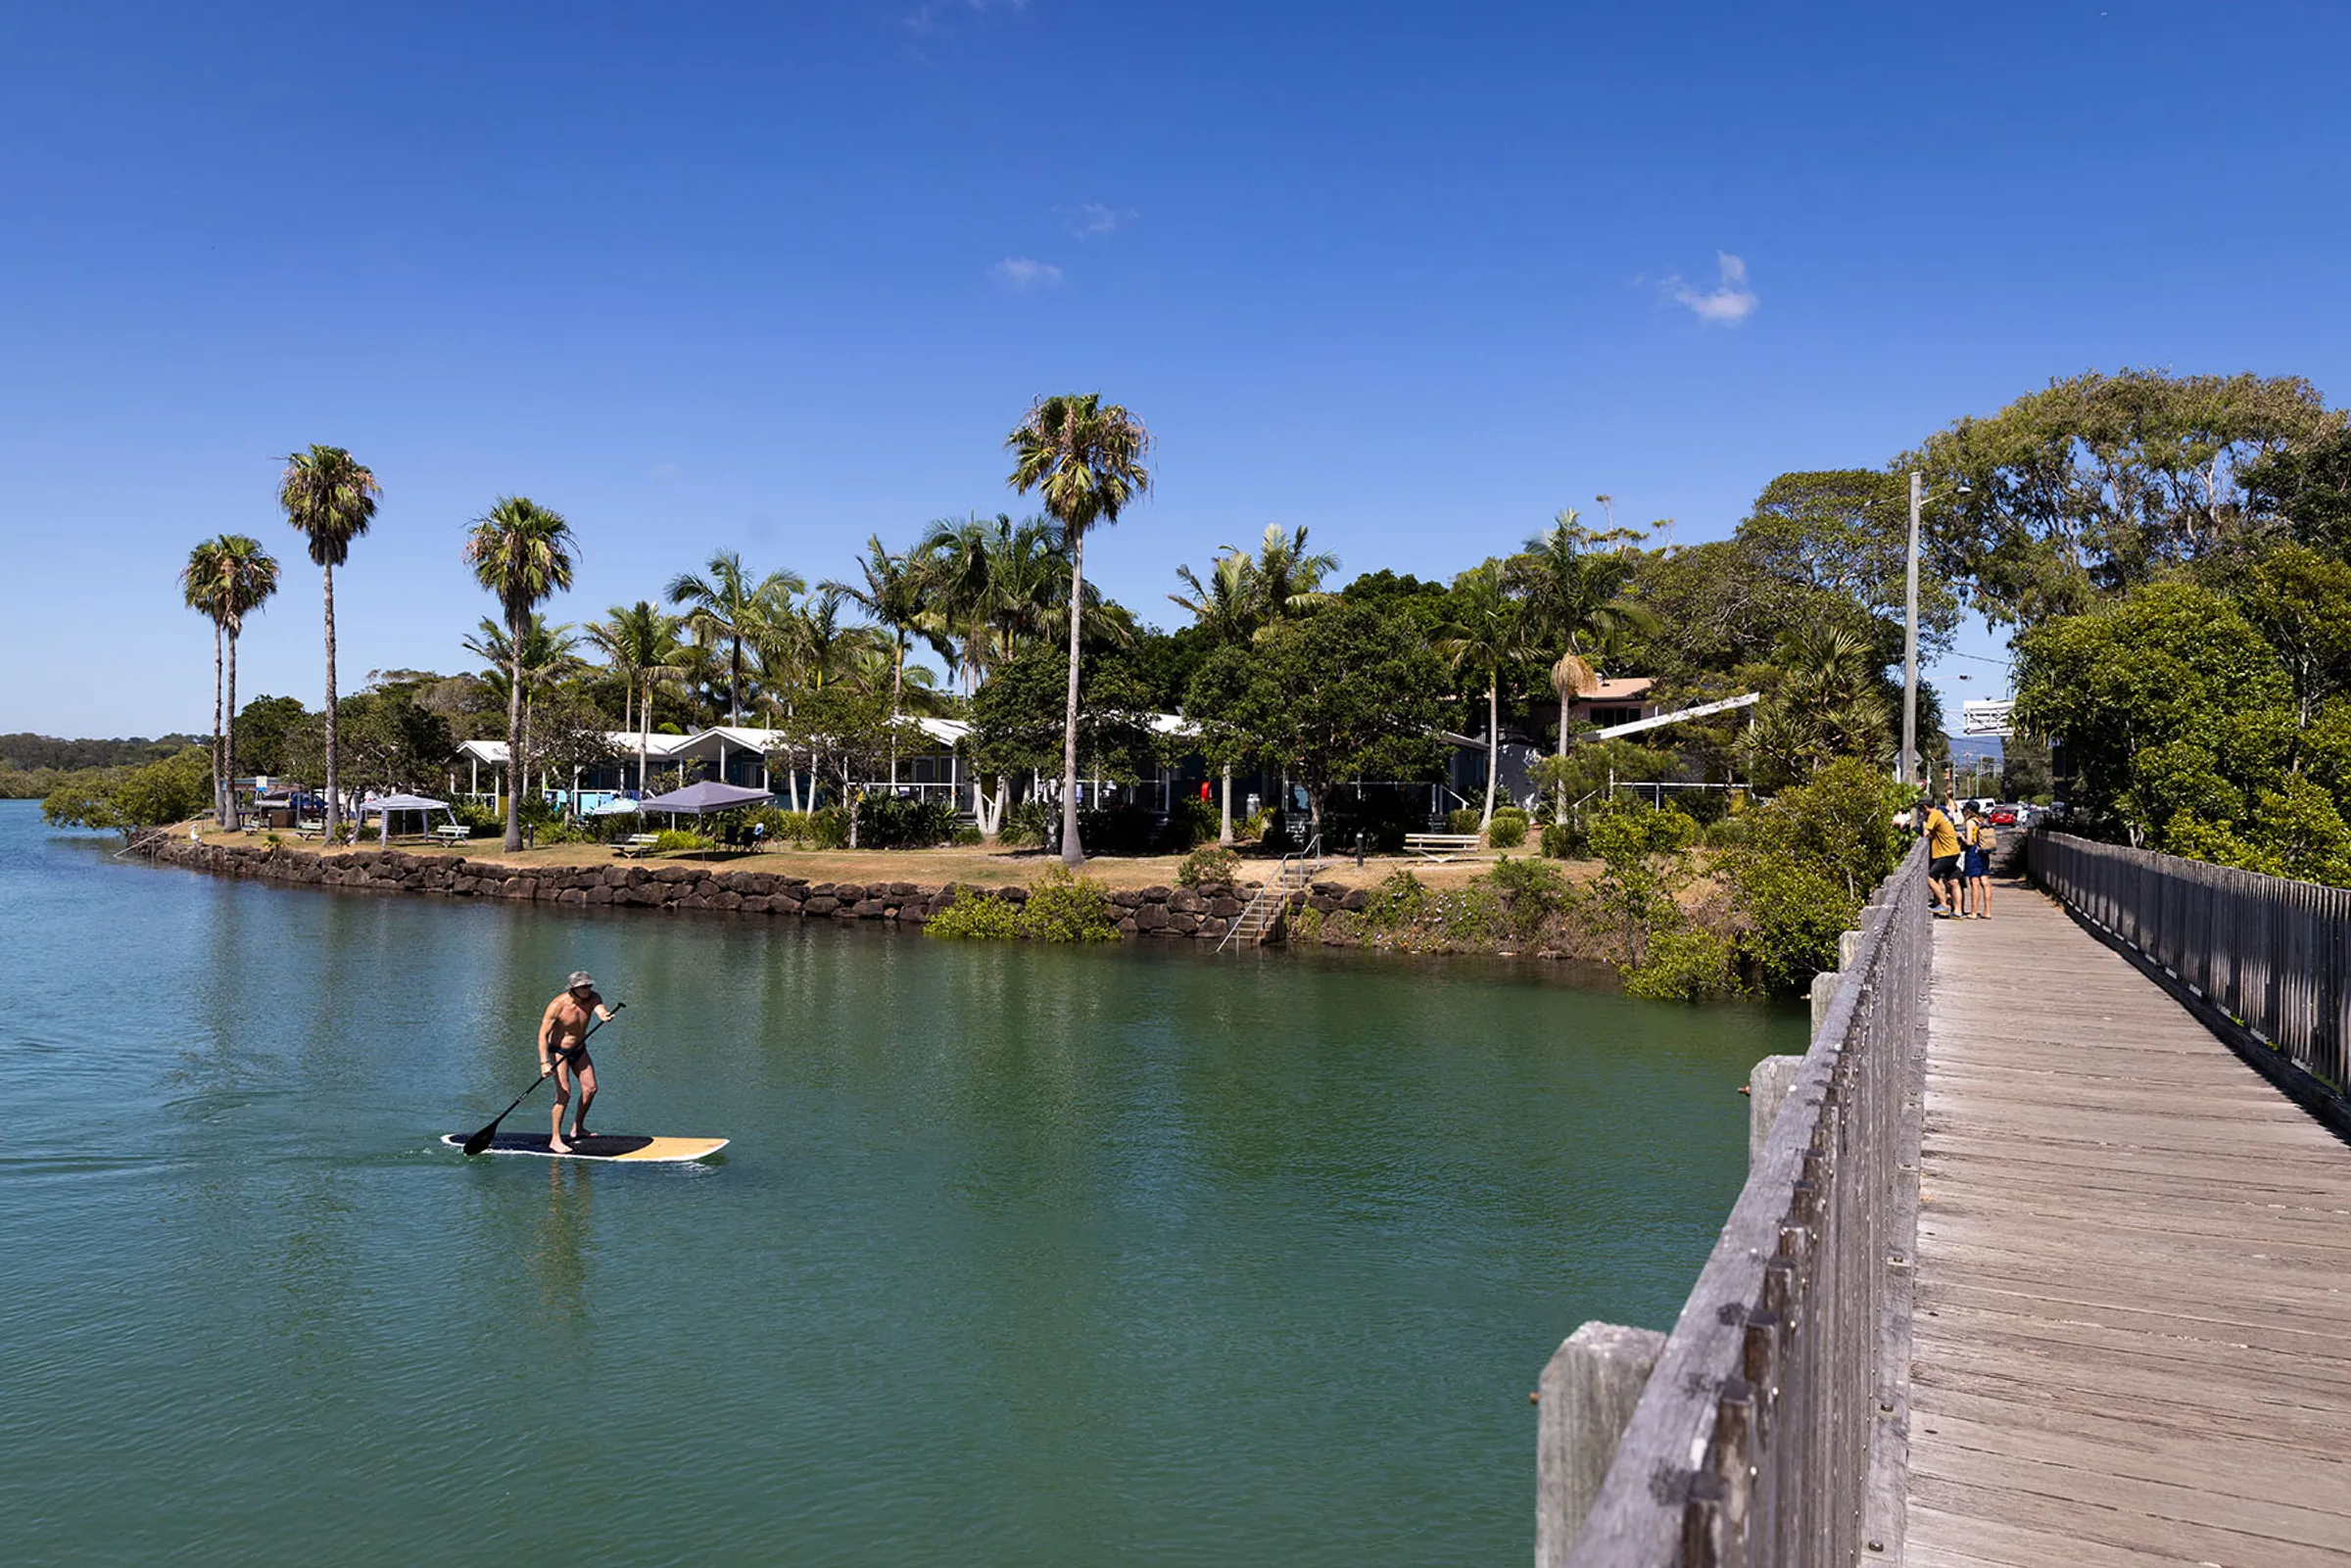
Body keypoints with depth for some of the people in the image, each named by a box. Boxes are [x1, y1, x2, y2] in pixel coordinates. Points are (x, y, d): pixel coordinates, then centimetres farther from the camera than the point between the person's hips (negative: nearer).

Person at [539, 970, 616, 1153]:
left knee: (590, 1088, 7)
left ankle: (578, 1128, 26)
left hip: (579, 1050, 6)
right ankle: (555, 1139, -10)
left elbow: (601, 1011, -30)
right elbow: (543, 1034, -25)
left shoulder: (592, 999, -10)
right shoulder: (558, 1005, -24)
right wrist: (544, 1062, -35)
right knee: (564, 1093, -15)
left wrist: (605, 1016, -56)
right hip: (559, 1051, -6)